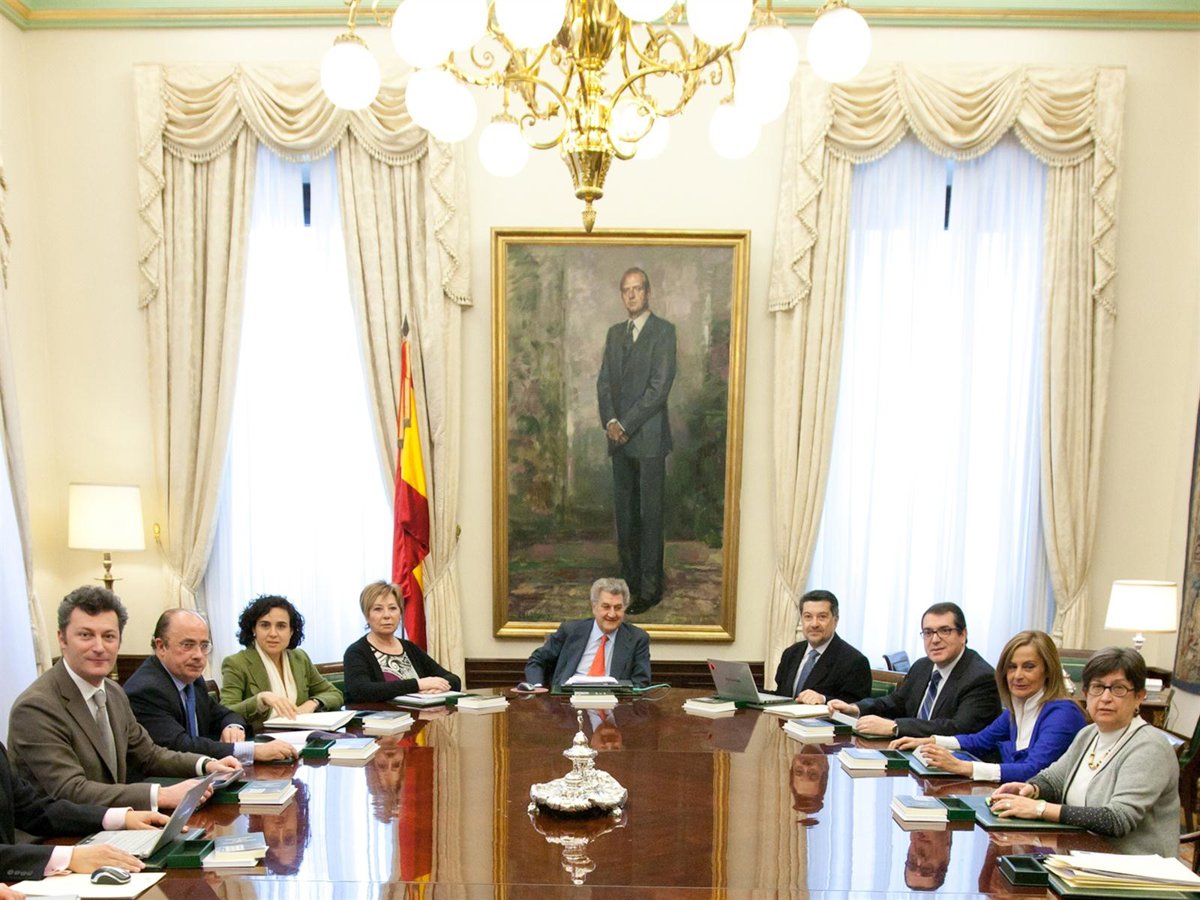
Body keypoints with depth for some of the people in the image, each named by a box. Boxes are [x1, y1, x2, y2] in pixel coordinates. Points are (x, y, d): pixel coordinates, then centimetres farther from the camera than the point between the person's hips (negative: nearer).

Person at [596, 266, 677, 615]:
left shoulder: (663, 331, -5)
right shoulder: (615, 333, 16)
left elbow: (660, 384, -13)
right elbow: (604, 380, 12)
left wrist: (626, 425, -14)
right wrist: (609, 421, -5)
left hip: (649, 436, -6)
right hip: (619, 437, 6)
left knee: (650, 514, -3)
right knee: (624, 512, 10)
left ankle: (650, 589, 3)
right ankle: (630, 578, 19)